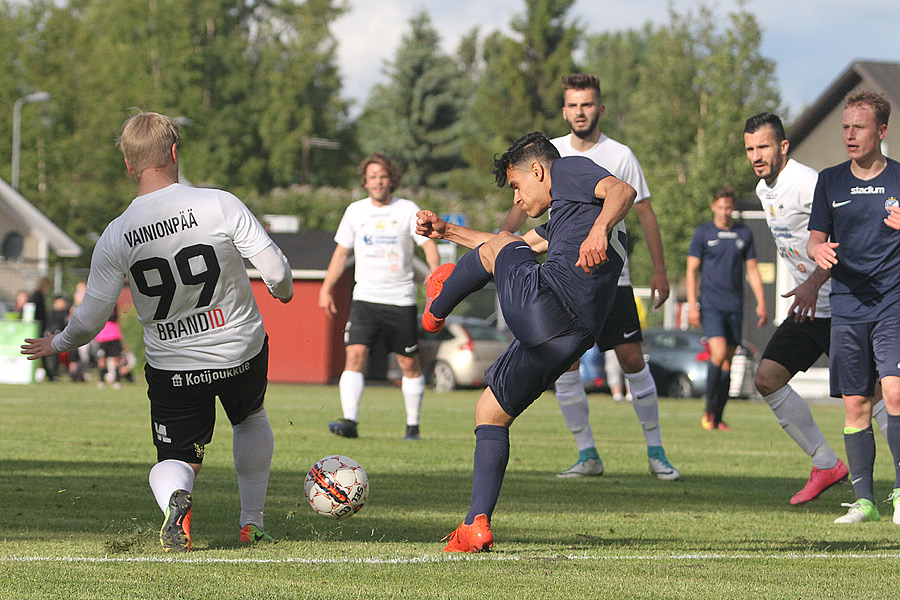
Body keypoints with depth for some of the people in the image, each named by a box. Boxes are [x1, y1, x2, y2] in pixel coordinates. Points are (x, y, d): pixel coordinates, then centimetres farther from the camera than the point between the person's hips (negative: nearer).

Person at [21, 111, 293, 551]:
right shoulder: (220, 205, -16)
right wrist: (283, 291, 9)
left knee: (176, 460, 10)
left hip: (171, 367, 0)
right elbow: (276, 271, -16)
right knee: (251, 420, 30)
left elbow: (89, 320, -7)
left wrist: (58, 343, 14)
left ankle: (174, 499, -26)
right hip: (242, 352, 0)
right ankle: (252, 523, 30)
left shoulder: (116, 236, -11)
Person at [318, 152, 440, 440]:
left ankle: (413, 425, 18)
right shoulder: (355, 211, 8)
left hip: (401, 300, -1)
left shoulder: (408, 210, 1)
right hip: (365, 297, 1)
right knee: (355, 355, -16)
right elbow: (341, 252, 16)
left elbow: (428, 244, -3)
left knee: (409, 364, 3)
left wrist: (436, 275, -21)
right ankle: (350, 421, -23)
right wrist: (327, 289, 11)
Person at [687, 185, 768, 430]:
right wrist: (692, 306, -7)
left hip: (735, 307, 3)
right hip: (711, 306, -3)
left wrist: (761, 303, 5)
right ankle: (709, 410, -7)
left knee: (728, 362, 4)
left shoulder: (744, 233, 9)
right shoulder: (703, 233, 1)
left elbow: (752, 270, 13)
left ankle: (718, 419, 11)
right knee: (719, 354, -19)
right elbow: (691, 270, 1)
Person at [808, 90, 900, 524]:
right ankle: (864, 500, 7)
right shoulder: (830, 181, 11)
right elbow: (815, 239, 9)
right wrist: (819, 251, -16)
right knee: (855, 404, 1)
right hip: (847, 304, 3)